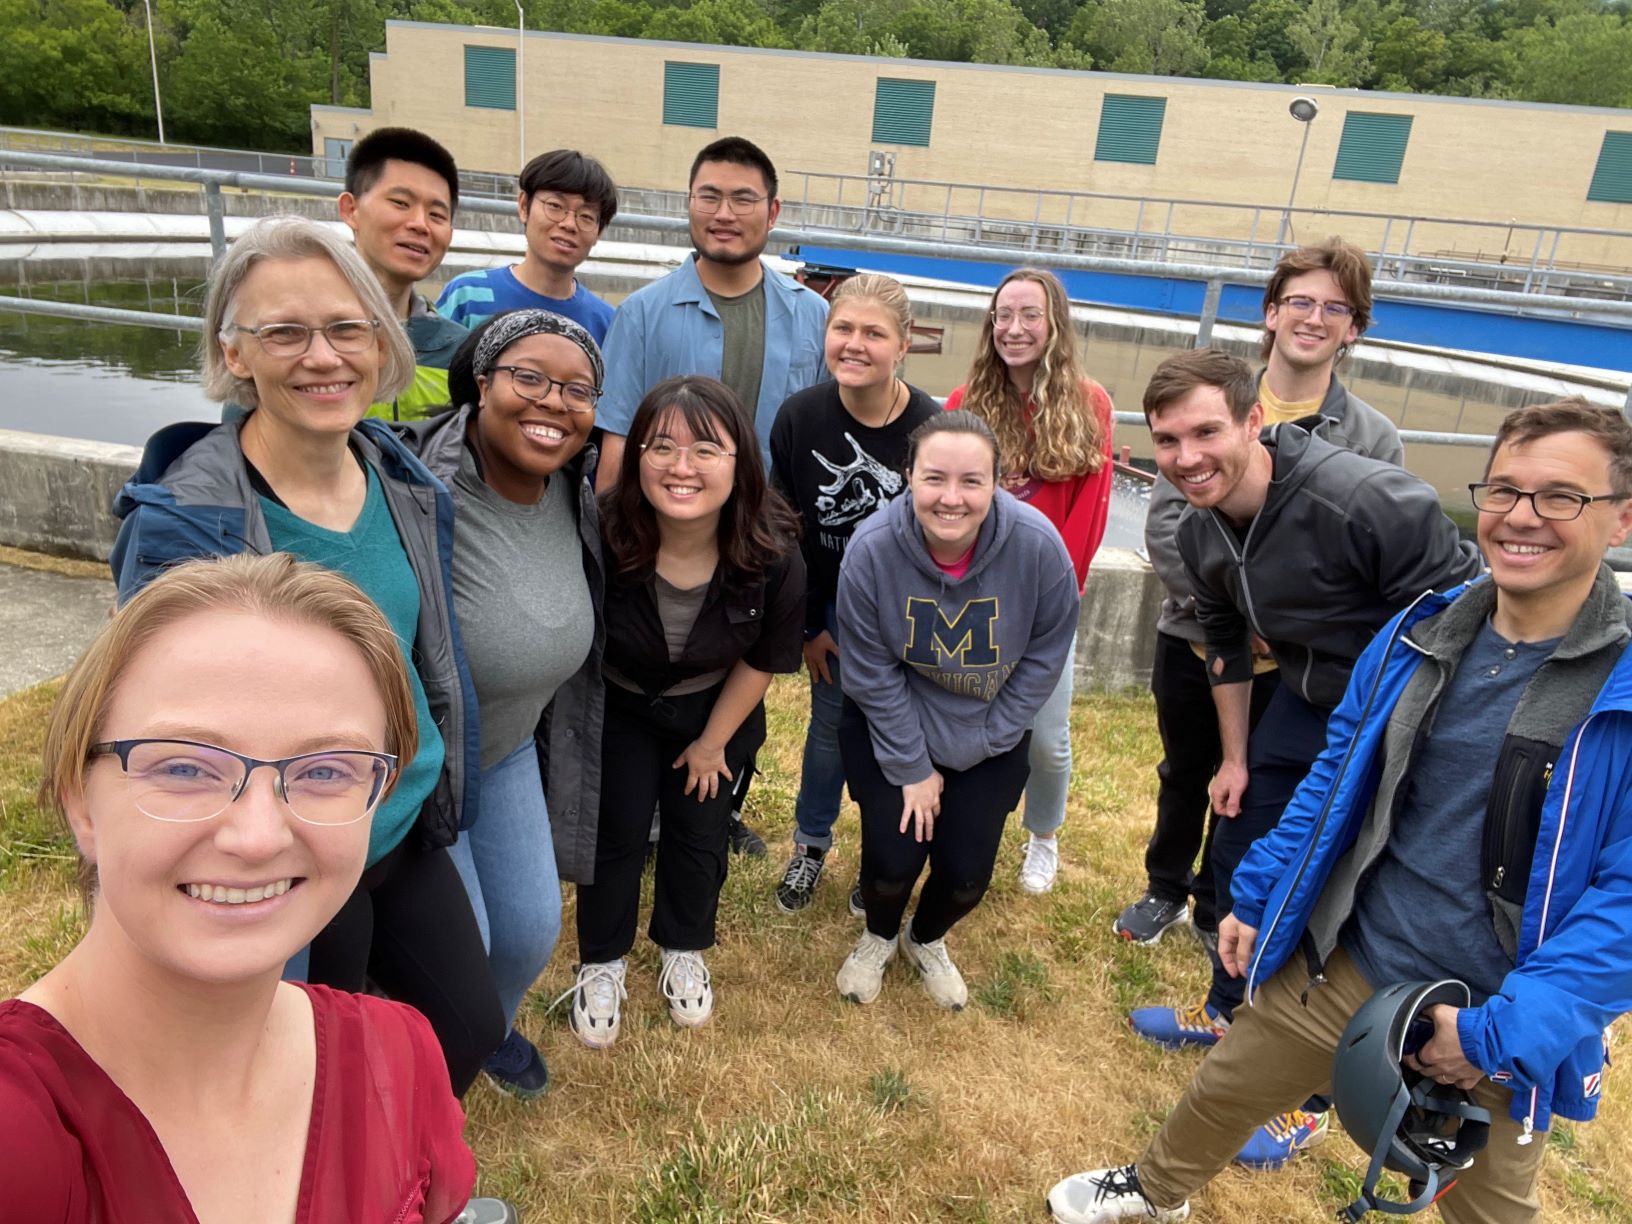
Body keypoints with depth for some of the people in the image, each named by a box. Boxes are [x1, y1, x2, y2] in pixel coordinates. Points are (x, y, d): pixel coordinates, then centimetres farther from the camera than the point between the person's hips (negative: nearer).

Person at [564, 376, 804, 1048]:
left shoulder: (774, 556, -30)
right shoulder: (600, 535, -35)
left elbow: (762, 661, -12)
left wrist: (713, 741, -1)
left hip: (716, 711, 2)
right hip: (616, 709, -1)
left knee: (699, 831, 14)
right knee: (617, 833, 6)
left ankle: (684, 951, 43)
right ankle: (601, 962, 34)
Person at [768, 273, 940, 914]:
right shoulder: (799, 416, -15)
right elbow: (788, 530, -6)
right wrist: (808, 626, -1)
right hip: (834, 608, 2)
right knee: (830, 725, 14)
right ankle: (811, 845, 38)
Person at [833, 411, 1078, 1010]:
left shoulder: (1039, 546, -26)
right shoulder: (871, 548, -27)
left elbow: (1042, 658, -11)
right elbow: (872, 673, -16)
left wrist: (971, 749, -8)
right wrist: (912, 768, -11)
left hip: (990, 736, 1)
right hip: (890, 726, -1)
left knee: (968, 871, -1)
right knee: (893, 857, -8)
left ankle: (927, 940, 38)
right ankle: (878, 937, 31)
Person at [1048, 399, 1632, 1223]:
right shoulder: (1417, 634, -4)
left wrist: (1506, 1031, -24)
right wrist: (1256, 898, 8)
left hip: (1498, 1024, -3)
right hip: (1343, 964, 4)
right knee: (1223, 1091, 22)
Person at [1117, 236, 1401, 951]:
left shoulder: (1374, 440, -6)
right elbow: (1165, 521, -9)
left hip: (1288, 664, 0)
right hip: (1191, 641, 1)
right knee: (1183, 778, 21)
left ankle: (1216, 908, 42)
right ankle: (1165, 889, 46)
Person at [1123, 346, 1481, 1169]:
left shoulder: (1368, 502, -34)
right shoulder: (1200, 533, -9)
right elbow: (1226, 643, 8)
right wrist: (1235, 758, 13)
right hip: (1307, 704, 7)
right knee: (1239, 859, 15)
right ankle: (1228, 1012, 42)